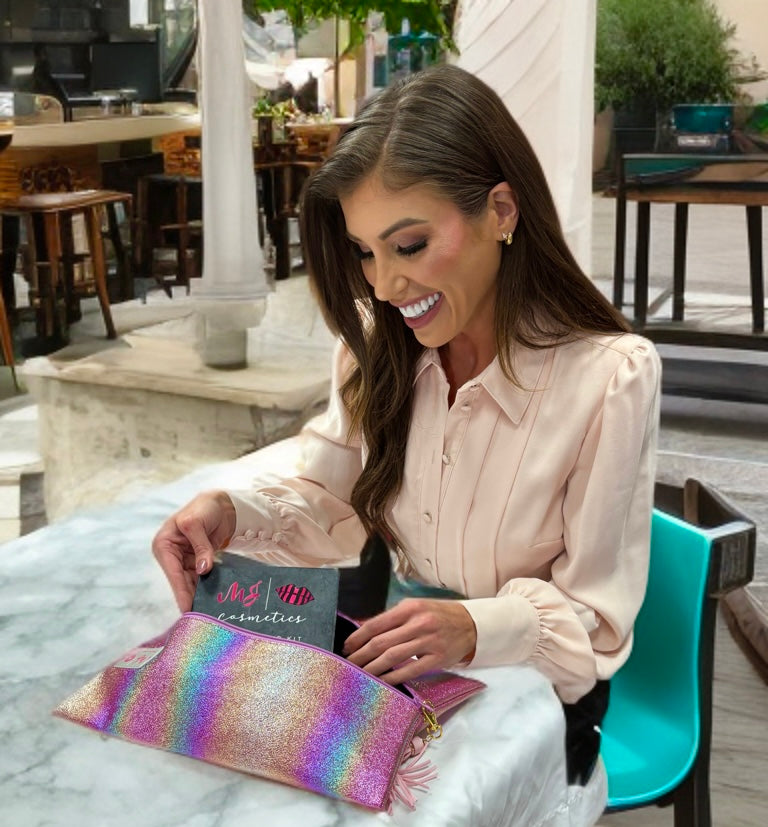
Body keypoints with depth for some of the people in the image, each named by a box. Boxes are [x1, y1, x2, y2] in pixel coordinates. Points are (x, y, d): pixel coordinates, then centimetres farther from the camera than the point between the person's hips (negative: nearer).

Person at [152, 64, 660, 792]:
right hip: (402, 666, 4)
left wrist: (477, 627, -34)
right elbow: (333, 511, 0)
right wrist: (233, 514, -20)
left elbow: (594, 620, -16)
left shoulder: (610, 377, -21)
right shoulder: (379, 344, -4)